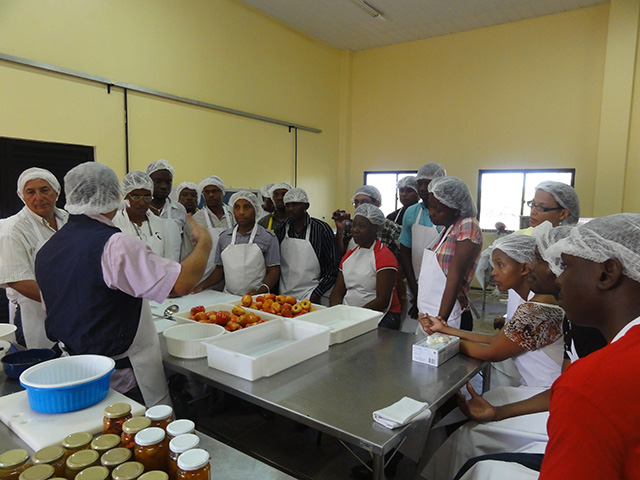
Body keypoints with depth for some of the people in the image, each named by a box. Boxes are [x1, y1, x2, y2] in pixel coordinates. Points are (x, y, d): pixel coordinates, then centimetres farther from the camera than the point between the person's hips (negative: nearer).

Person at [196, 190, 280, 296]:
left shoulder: (268, 237, 3)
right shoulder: (224, 237, 14)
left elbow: (273, 271, -1)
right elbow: (220, 270, 19)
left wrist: (260, 291, -17)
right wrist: (202, 286, 4)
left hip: (256, 299, -3)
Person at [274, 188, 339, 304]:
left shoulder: (322, 229, -6)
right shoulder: (280, 229, 5)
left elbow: (332, 268, -4)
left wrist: (316, 295, -9)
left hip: (310, 296, -3)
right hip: (283, 296, 3)